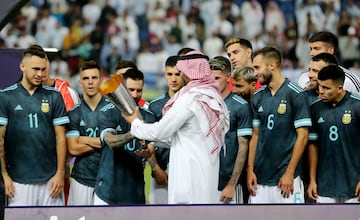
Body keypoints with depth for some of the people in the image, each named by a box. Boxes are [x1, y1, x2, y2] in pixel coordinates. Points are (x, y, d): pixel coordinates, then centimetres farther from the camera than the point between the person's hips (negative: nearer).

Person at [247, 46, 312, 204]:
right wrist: (250, 170, 6)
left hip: (285, 178, -6)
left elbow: (302, 136, -9)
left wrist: (289, 173, -12)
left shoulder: (295, 94, -7)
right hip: (260, 177, 6)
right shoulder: (258, 97, 11)